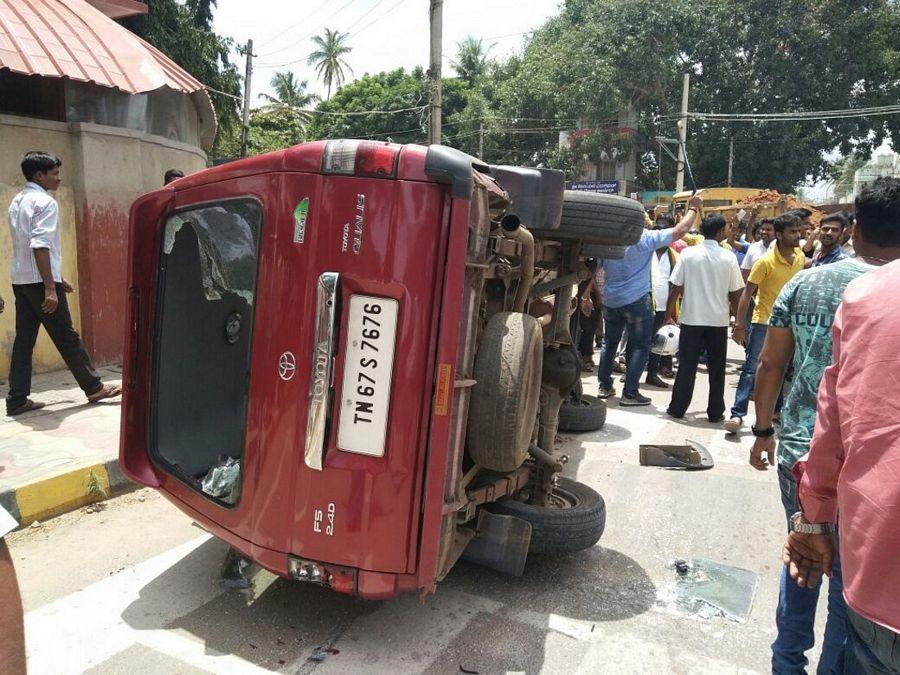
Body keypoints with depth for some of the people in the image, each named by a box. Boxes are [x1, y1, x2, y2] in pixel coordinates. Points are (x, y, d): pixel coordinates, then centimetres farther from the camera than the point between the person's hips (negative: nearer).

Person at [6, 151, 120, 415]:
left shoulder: (17, 202, 17)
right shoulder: (45, 202, -11)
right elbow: (40, 246, -21)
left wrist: (57, 278, 26)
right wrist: (50, 288, -23)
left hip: (20, 280, 9)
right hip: (40, 281, -8)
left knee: (24, 339, 8)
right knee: (66, 337, 0)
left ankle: (17, 400, 9)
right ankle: (94, 387, 10)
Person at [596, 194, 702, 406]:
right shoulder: (645, 238, -12)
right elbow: (679, 231, -9)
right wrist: (693, 209, 6)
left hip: (610, 300, 5)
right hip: (637, 300, -5)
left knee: (610, 342, 19)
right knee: (640, 346, 4)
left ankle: (605, 386, 22)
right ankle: (630, 393, 1)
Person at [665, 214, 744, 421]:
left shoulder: (688, 254, -5)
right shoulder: (729, 257, -4)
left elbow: (676, 287, -4)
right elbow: (735, 293, -1)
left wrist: (669, 313, 6)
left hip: (691, 319, 0)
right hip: (719, 320, 0)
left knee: (687, 366, 7)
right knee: (717, 368, 11)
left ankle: (677, 408, 12)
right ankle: (715, 412, 17)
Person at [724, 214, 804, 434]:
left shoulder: (800, 256, 0)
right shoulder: (766, 262, -17)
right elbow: (747, 292, -16)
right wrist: (739, 324, -19)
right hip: (764, 321, -6)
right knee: (751, 368, -9)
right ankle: (737, 414, -9)